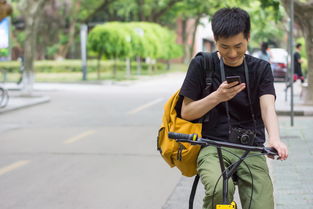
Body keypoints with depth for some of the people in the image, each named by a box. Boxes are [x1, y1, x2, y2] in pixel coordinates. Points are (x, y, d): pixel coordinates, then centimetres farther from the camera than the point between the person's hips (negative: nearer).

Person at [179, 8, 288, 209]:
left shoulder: (261, 69, 8)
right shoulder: (202, 65, 2)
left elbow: (268, 107, -8)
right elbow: (186, 113, 4)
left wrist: (275, 139, -28)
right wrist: (217, 97, -14)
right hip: (213, 147, -2)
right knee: (220, 189, -34)